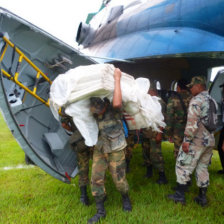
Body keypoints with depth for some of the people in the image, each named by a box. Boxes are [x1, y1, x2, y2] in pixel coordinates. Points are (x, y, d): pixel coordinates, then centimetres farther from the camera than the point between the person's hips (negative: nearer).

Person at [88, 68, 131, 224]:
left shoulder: (113, 110, -19)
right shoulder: (93, 113, -4)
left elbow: (117, 102, -43)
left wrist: (117, 79, -37)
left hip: (115, 150, -4)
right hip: (99, 150, 4)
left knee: (119, 179, 6)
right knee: (96, 179, 2)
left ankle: (126, 199, 39)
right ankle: (100, 211, 19)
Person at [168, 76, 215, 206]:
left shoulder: (196, 100, -14)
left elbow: (193, 122, -22)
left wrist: (187, 140, -19)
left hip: (197, 140, -8)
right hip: (210, 141, 8)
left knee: (184, 166, 3)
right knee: (203, 167, 16)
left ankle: (180, 195, 11)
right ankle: (202, 197, 23)